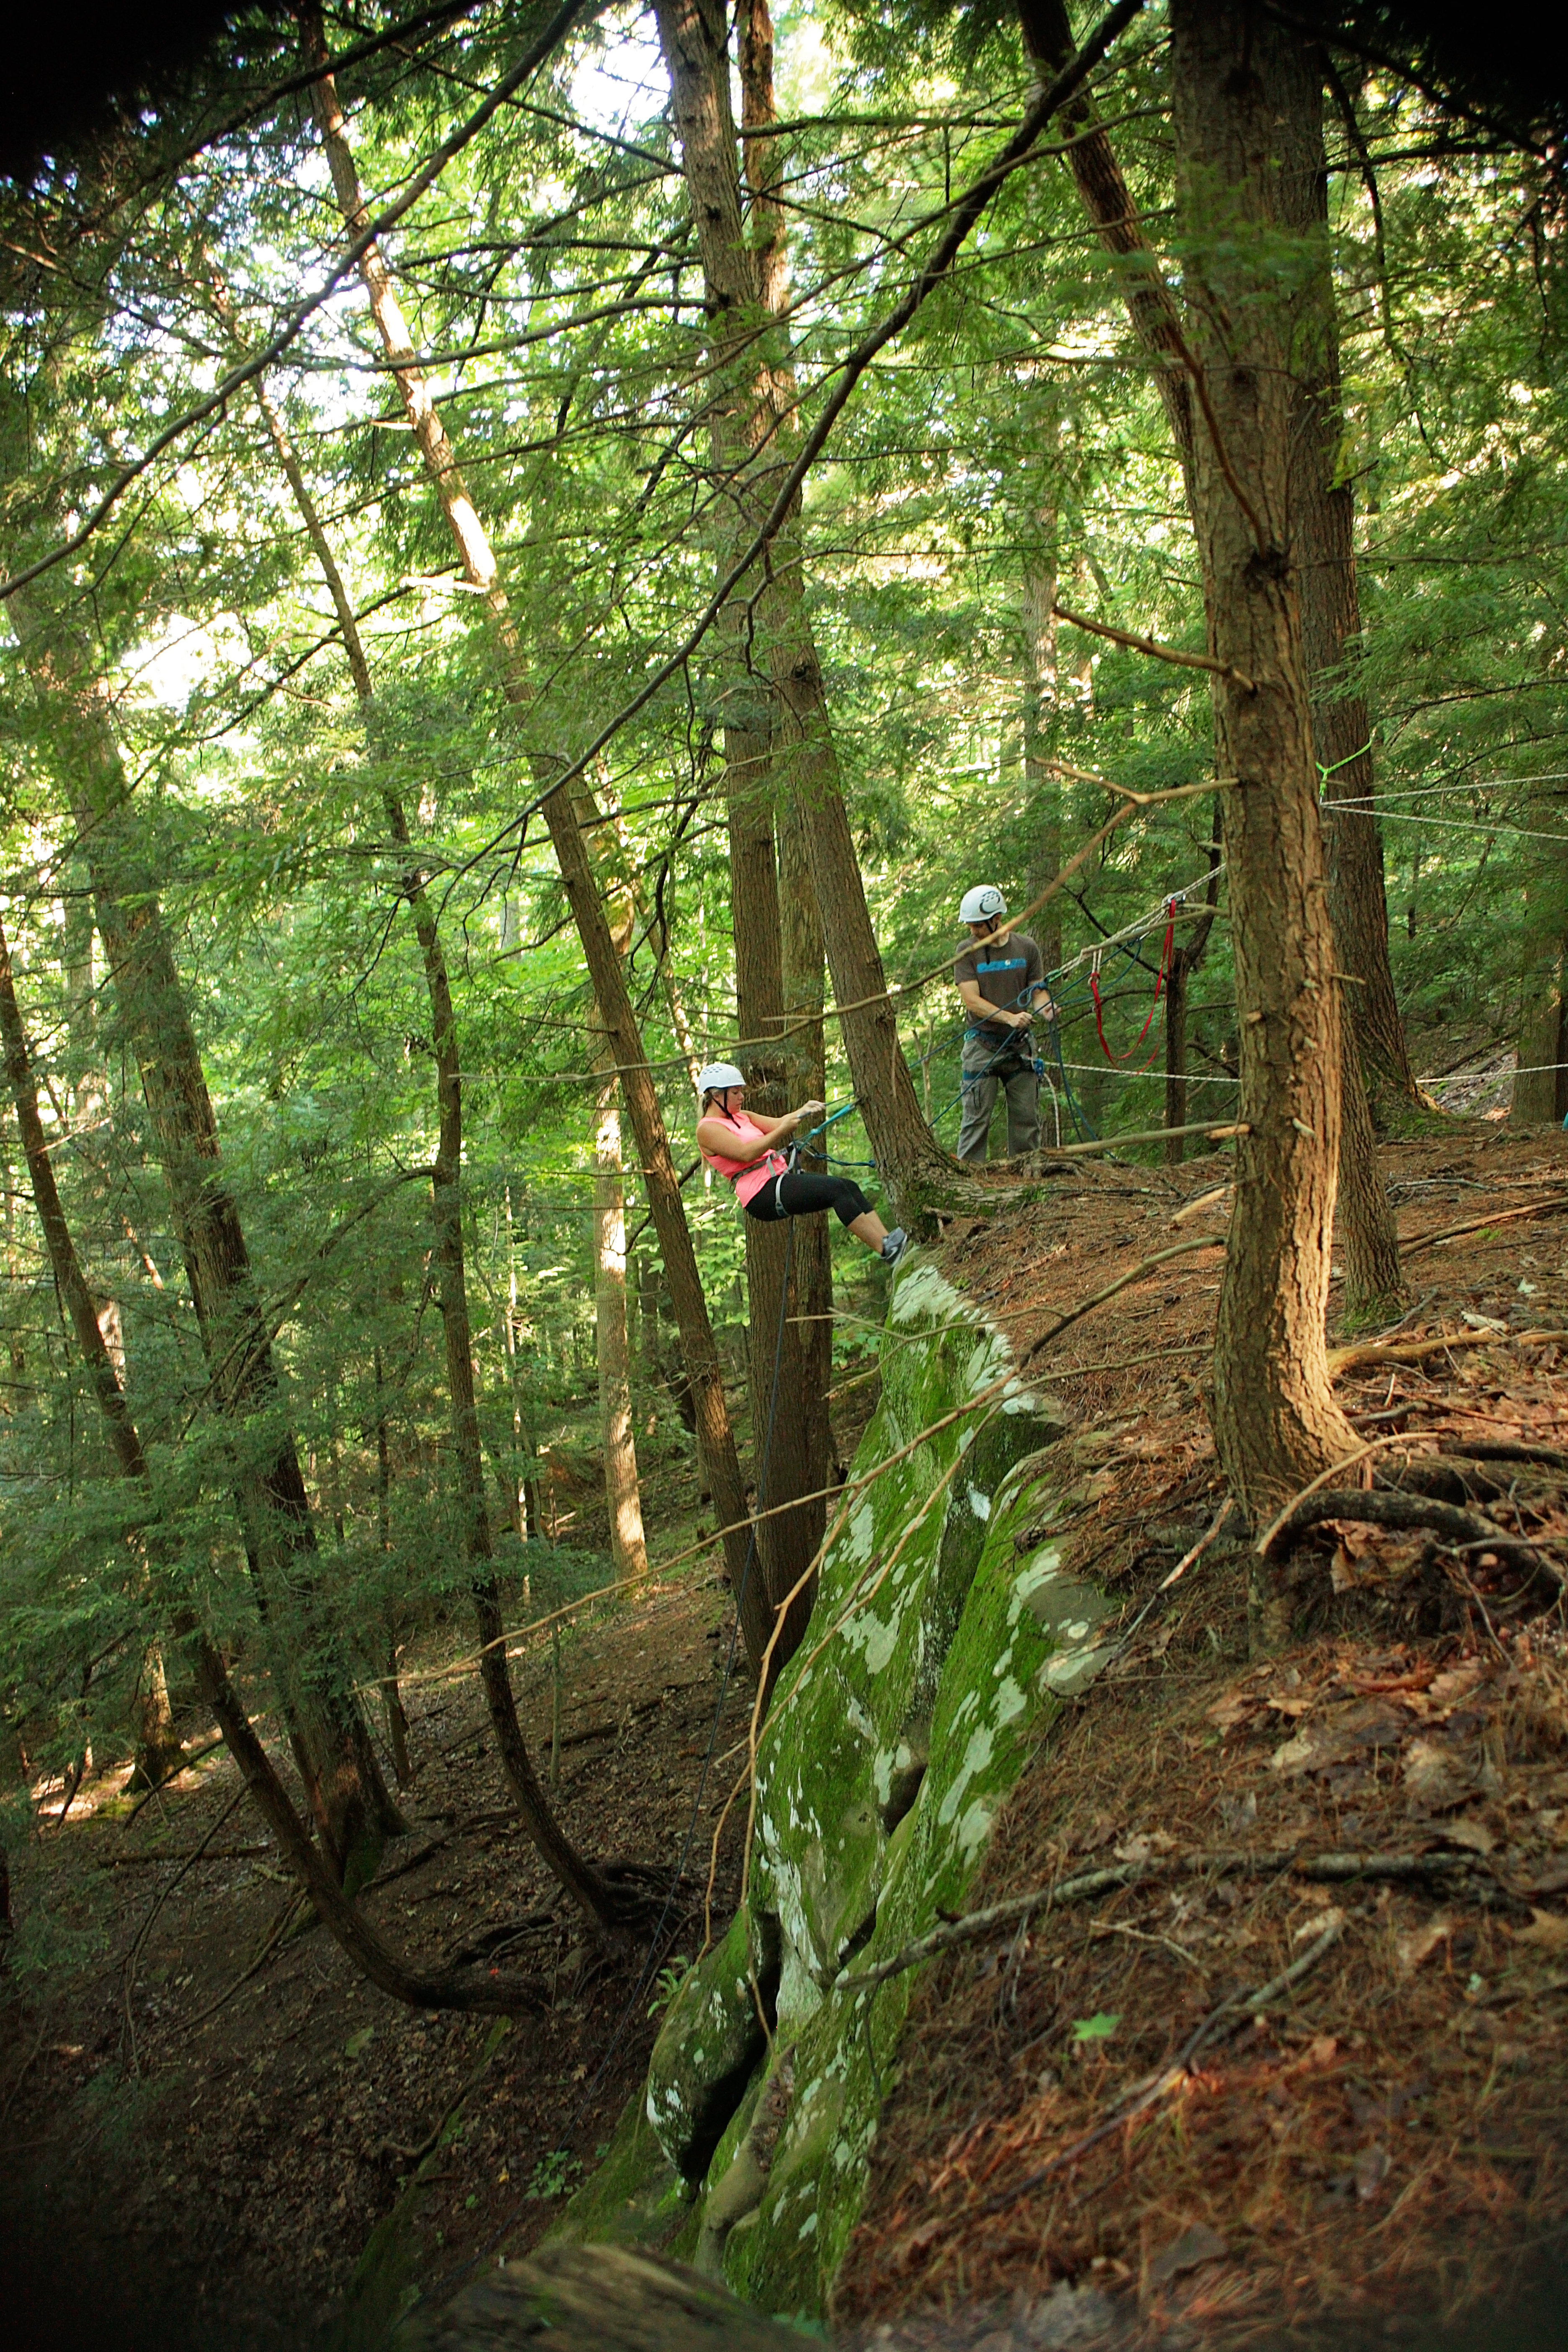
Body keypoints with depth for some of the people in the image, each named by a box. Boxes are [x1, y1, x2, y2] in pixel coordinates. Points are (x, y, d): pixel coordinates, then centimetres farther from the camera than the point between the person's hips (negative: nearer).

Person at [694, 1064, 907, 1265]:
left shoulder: (740, 1117, 22)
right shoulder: (707, 1129, -6)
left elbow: (774, 1124, 10)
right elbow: (745, 1153, -20)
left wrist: (802, 1112, -8)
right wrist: (782, 1130, -25)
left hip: (780, 1180, 9)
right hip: (762, 1193, -9)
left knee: (849, 1188, -5)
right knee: (837, 1188, -21)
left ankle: (886, 1238, -12)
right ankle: (886, 1250, -22)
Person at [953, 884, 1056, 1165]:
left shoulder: (1027, 947, 5)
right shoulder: (968, 952, -3)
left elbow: (1038, 988, 10)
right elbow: (971, 1000, -11)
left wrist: (1045, 1006, -15)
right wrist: (1009, 1017, -25)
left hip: (1021, 1045, 3)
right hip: (982, 1045, -3)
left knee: (1027, 1117, 5)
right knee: (976, 1118, -5)